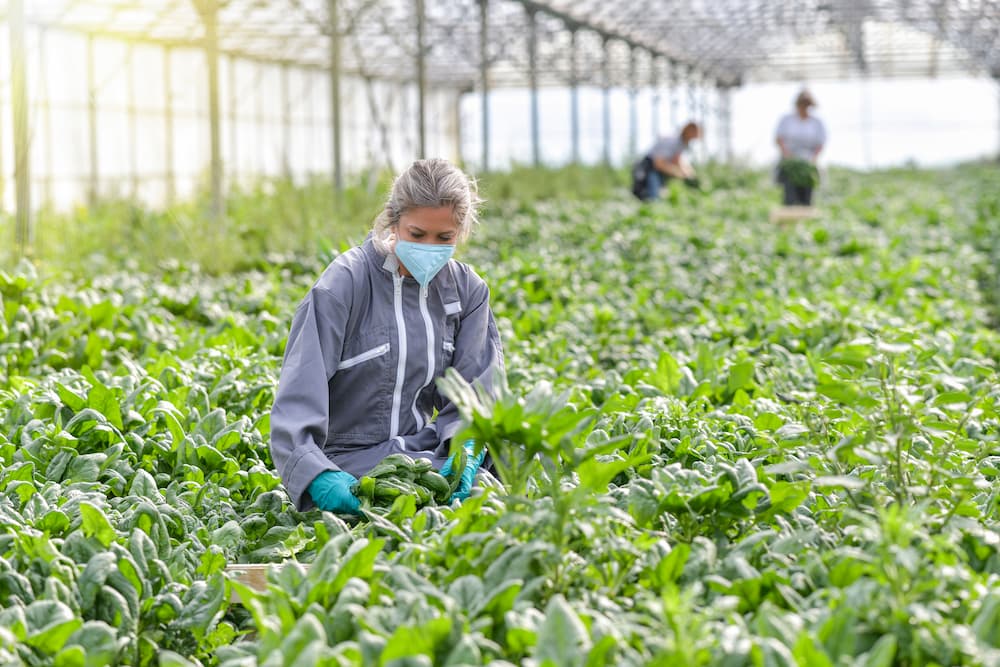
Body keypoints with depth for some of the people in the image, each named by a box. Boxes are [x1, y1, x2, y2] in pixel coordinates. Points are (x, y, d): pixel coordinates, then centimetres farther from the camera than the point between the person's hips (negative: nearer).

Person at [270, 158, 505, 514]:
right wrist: (317, 474, -37)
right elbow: (299, 395, -20)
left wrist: (466, 450, -22)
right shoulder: (346, 283, -12)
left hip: (423, 448, 5)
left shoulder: (466, 289, 5)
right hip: (351, 461, -5)